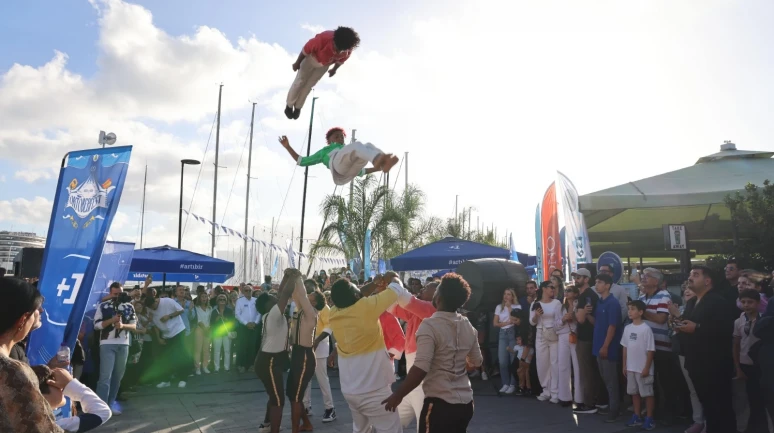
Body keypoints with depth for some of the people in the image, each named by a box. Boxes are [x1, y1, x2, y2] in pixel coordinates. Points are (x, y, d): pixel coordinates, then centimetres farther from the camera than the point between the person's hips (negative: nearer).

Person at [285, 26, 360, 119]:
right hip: (311, 58, -3)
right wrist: (297, 63, -11)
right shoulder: (323, 39, -46)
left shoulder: (348, 50, -34)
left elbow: (341, 59, -8)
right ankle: (289, 105, 35)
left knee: (309, 85, 17)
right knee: (300, 81, 12)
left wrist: (335, 69, 11)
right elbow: (306, 49, -26)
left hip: (325, 65, 3)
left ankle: (298, 107, 39)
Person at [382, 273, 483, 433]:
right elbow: (477, 362, 18)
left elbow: (421, 368, -23)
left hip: (440, 403, -7)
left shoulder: (430, 326, -17)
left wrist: (398, 395, -12)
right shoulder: (468, 327, 6)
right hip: (465, 402, 7)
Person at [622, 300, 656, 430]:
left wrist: (647, 368, -14)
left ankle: (650, 419, 14)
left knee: (647, 393, 4)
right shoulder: (627, 328, 5)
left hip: (643, 368, -7)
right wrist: (624, 366, 11)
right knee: (634, 392, 14)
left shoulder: (646, 329, -14)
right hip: (631, 368, 7)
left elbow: (651, 350, -13)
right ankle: (637, 417, 25)